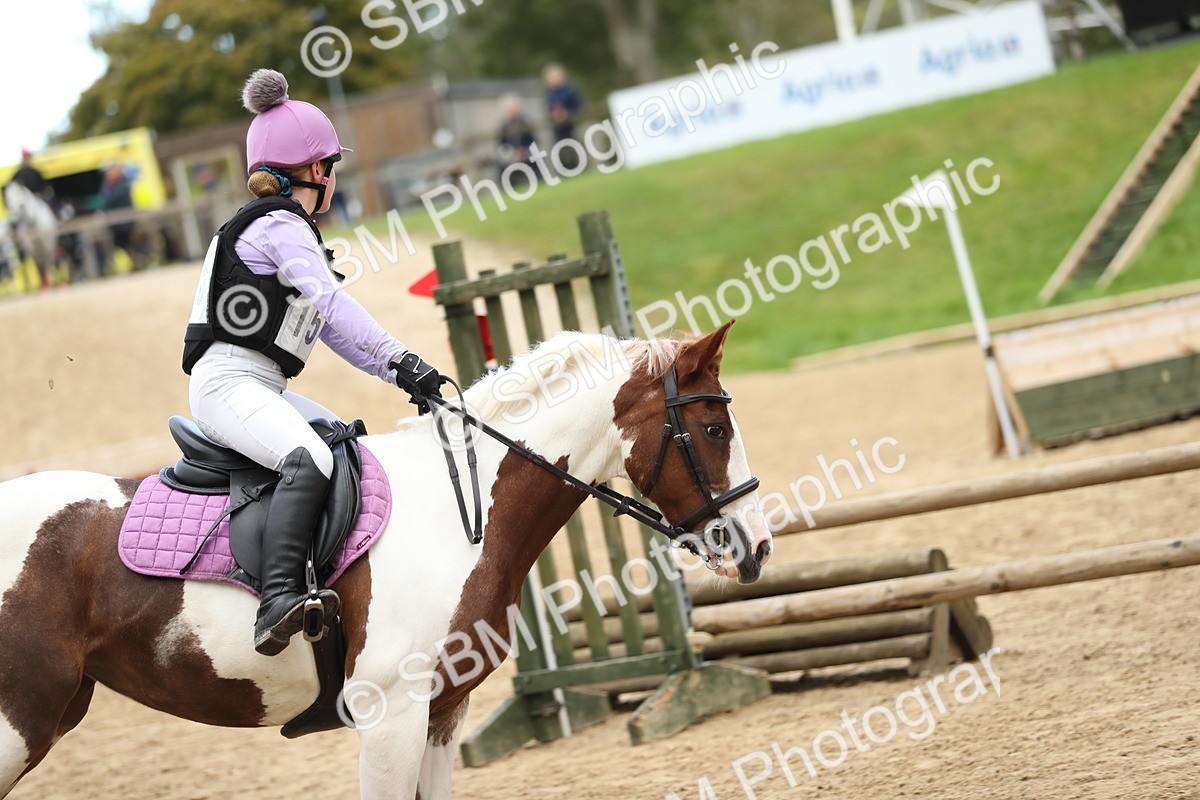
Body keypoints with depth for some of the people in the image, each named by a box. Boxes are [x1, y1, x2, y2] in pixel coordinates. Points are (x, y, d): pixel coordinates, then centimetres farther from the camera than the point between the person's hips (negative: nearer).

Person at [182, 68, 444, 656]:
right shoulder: (283, 226, -6)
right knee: (310, 459, -33)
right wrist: (400, 357, -20)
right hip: (228, 382, -11)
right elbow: (332, 304, -18)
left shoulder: (283, 227, 25)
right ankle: (278, 602, -50)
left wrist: (395, 372, 11)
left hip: (260, 388, 11)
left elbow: (330, 328, 21)